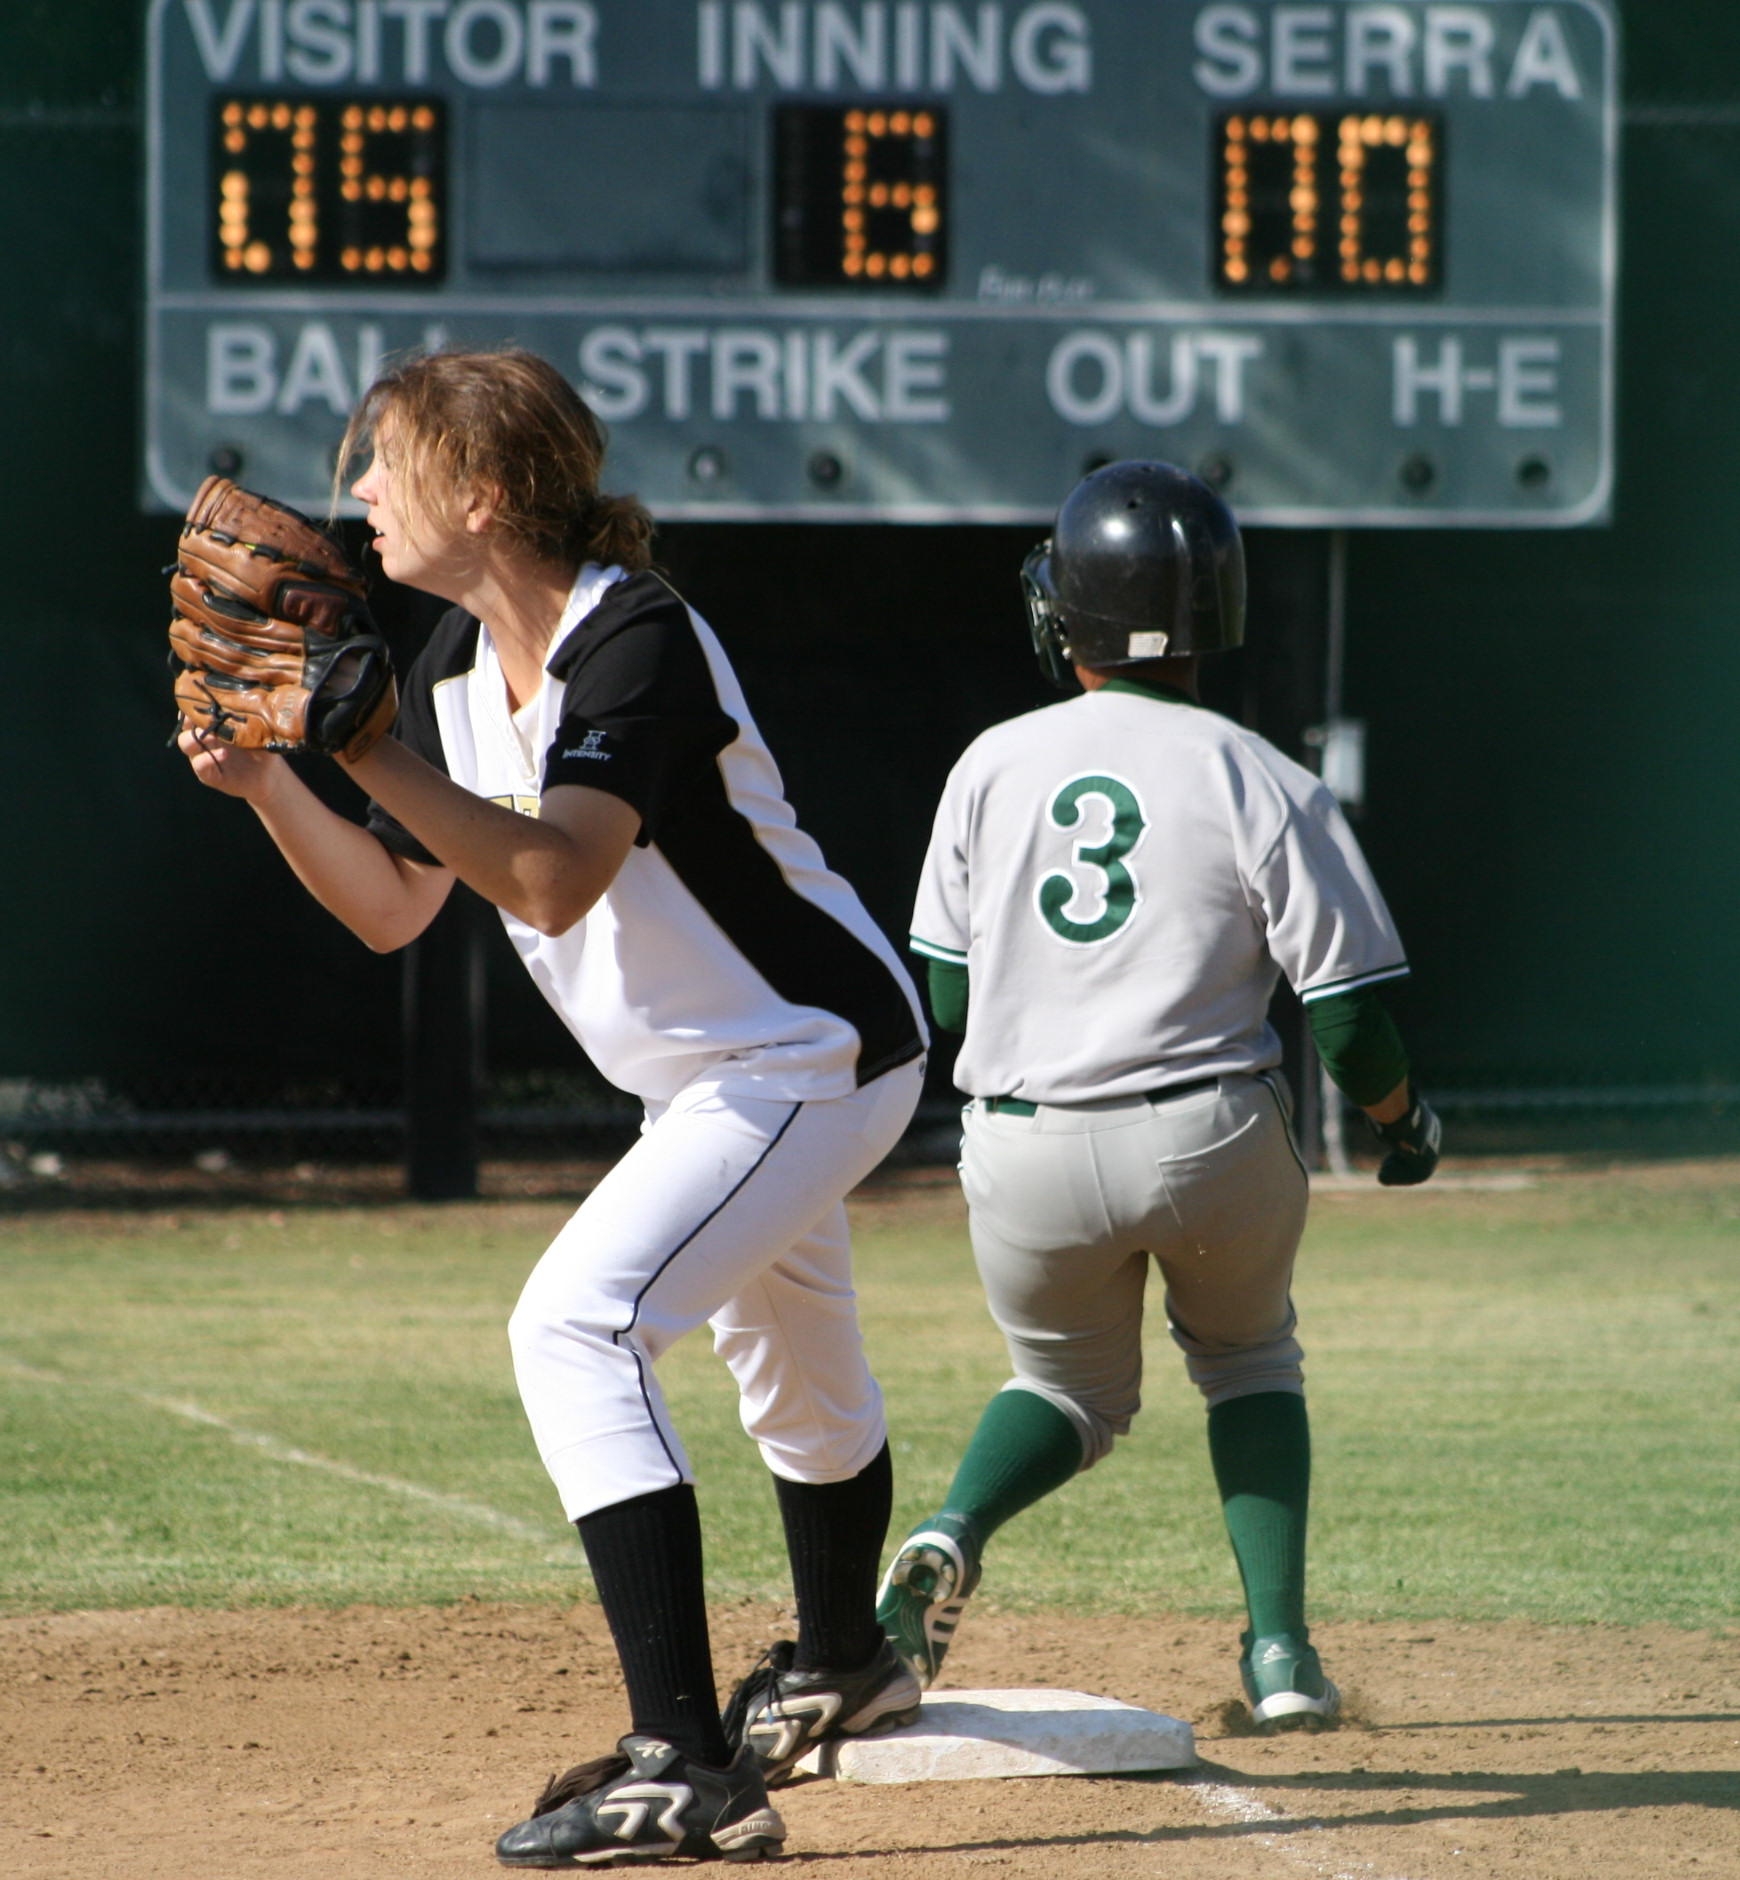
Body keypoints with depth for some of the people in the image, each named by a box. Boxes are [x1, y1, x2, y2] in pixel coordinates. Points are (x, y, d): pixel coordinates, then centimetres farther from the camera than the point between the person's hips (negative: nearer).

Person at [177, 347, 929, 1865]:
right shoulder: (460, 662, 1)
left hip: (814, 1060, -10)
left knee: (578, 1324, -24)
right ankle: (843, 1666, 58)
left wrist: (369, 748, -43)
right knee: (789, 1355, 30)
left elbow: (555, 880, -39)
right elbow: (391, 905, 6)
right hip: (720, 1077, 10)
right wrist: (268, 782, -8)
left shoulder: (641, 643, -26)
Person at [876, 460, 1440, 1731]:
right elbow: (1348, 1018, -7)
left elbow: (946, 995, 6)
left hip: (1025, 1152, 2)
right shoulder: (1260, 782, -6)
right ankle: (1279, 1647, 13)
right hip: (1216, 1140, -1)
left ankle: (954, 1532, -6)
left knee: (1070, 1385, 25)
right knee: (1247, 1355, 27)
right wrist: (1403, 1120, 14)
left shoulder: (995, 765, 2)